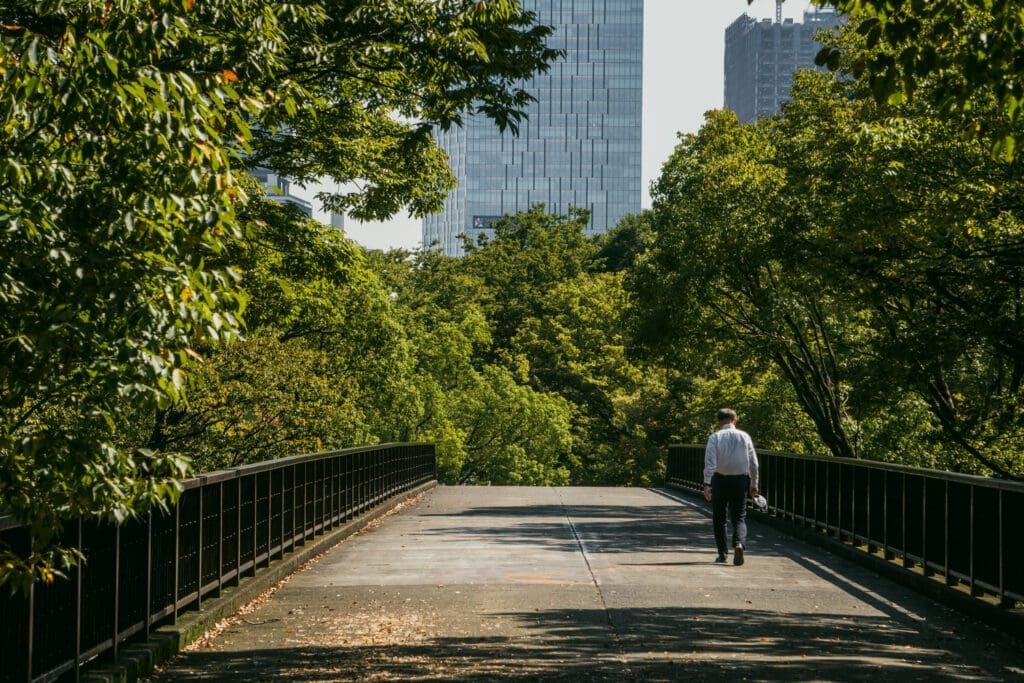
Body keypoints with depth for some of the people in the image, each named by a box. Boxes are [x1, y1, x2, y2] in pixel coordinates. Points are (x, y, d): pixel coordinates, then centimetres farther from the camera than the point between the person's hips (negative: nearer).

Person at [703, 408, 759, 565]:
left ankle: (722, 553, 16)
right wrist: (754, 484, 14)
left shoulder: (715, 437, -1)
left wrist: (707, 484, -15)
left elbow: (710, 462, -11)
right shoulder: (745, 436, 5)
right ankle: (739, 544, -21)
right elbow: (753, 463, 5)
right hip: (741, 480, 1)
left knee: (719, 517, 13)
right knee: (739, 517, 6)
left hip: (720, 479, -1)